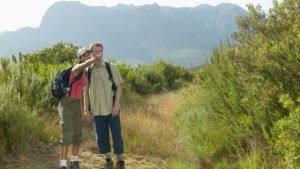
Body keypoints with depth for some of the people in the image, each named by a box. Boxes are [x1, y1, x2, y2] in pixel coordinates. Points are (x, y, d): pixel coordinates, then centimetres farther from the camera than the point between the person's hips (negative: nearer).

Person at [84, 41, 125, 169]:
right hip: (97, 110, 2)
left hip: (112, 108, -2)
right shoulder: (88, 71, 5)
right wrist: (86, 109, 5)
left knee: (117, 135, -3)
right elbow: (86, 91, 10)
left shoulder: (112, 68, -3)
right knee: (101, 137, 6)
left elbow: (119, 87, -5)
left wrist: (116, 105, -14)